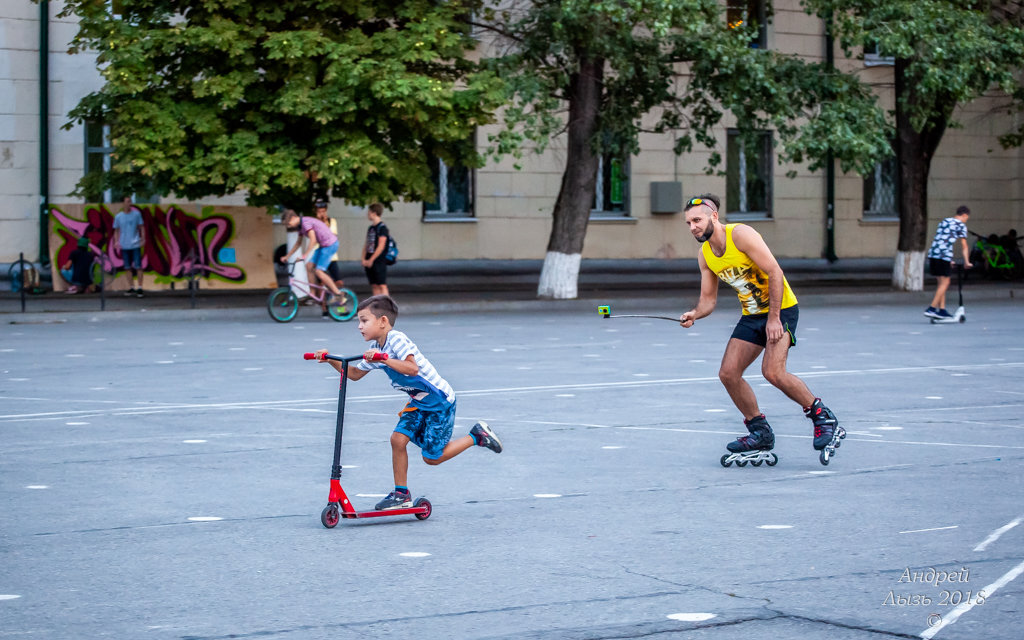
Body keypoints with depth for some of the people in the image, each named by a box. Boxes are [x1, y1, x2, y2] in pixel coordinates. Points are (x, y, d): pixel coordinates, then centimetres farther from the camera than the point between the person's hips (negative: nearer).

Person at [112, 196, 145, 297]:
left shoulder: (137, 214, 2)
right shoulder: (118, 217, 5)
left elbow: (141, 227, 8)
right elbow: (116, 231, 12)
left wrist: (143, 239, -1)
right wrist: (116, 242, 0)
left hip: (135, 244, -2)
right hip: (124, 246, 2)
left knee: (138, 266, -6)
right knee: (128, 267, 6)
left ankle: (140, 288, -2)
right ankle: (131, 287, 14)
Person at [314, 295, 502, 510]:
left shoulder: (396, 339, -23)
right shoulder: (376, 348, 5)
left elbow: (412, 368, -36)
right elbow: (355, 373, 12)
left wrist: (384, 359, -44)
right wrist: (331, 361, 0)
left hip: (440, 401, -8)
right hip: (419, 402, 8)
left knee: (432, 457, -4)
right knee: (398, 438, -5)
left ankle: (477, 436, 14)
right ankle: (401, 494, 6)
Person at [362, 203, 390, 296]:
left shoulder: (382, 227, -8)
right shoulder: (371, 228, 15)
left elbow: (381, 246, -14)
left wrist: (371, 260, -14)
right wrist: (364, 259, 5)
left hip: (379, 260, -8)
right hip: (369, 262, 8)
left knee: (382, 285, -10)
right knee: (374, 286, 6)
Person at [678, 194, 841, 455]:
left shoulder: (740, 234, -19)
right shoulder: (704, 255, 4)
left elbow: (775, 272, -21)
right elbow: (708, 298, 9)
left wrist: (774, 318, -24)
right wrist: (694, 314, -14)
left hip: (780, 309, -8)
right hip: (751, 316, 8)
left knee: (772, 371, -24)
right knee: (728, 373, -2)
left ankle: (822, 416, -4)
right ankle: (760, 432, 14)